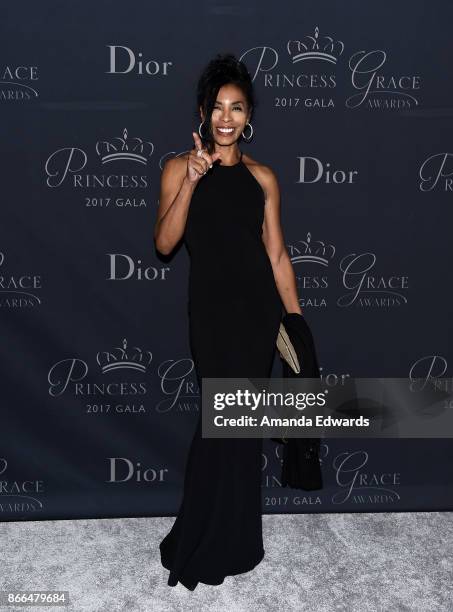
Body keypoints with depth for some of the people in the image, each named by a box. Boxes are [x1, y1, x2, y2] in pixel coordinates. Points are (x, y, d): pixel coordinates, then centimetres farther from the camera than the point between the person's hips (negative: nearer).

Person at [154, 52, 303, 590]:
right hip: (209, 307, -2)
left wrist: (297, 321, 4)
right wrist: (191, 181, -18)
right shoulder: (179, 168, 2)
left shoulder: (261, 177, 7)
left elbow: (277, 253, 6)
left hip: (258, 305, 2)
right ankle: (227, 543, 21)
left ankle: (210, 541, 26)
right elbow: (164, 243, -9)